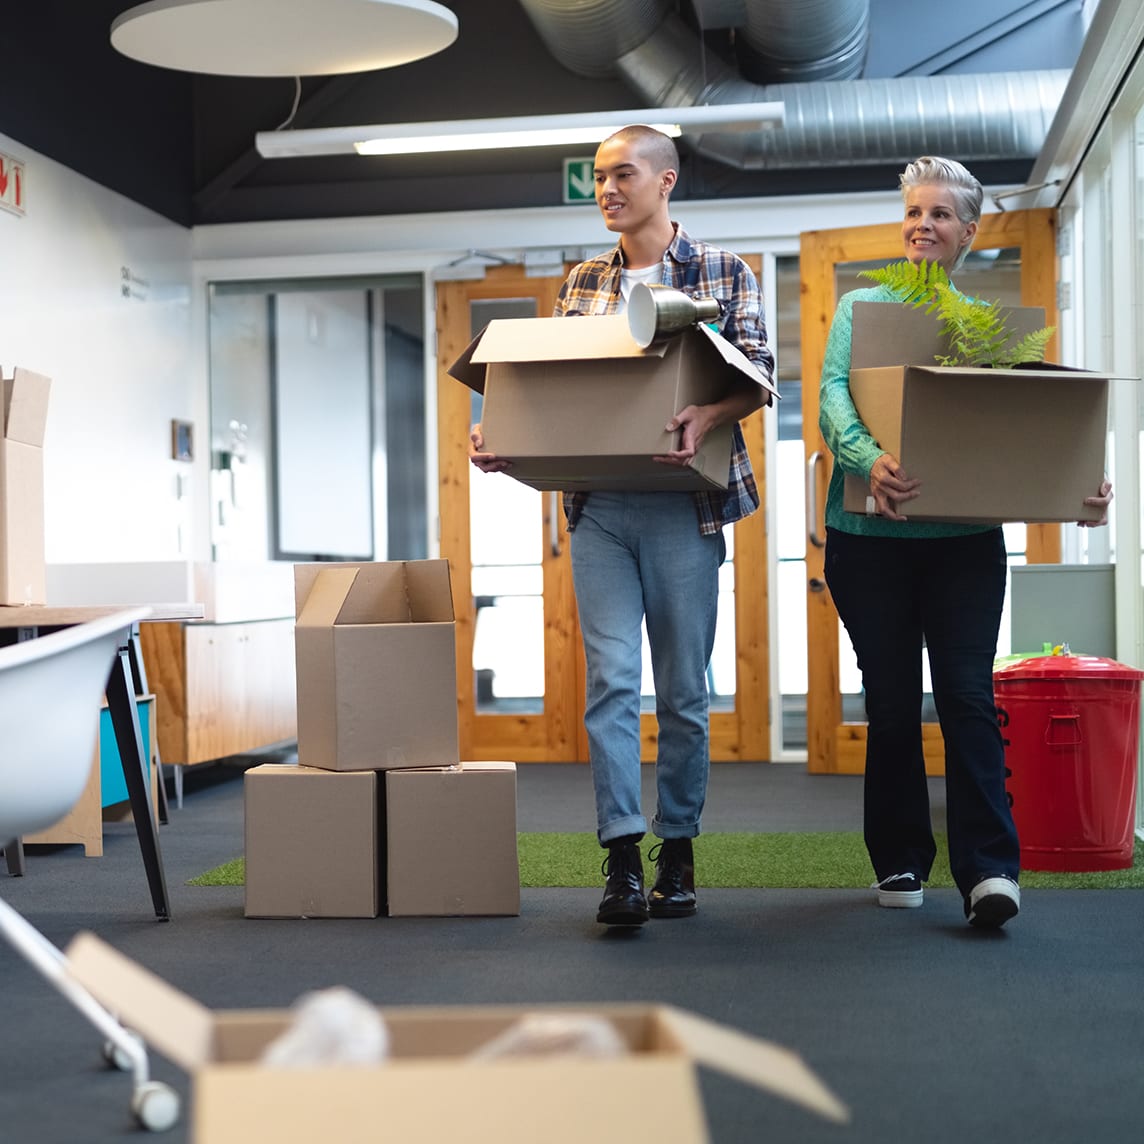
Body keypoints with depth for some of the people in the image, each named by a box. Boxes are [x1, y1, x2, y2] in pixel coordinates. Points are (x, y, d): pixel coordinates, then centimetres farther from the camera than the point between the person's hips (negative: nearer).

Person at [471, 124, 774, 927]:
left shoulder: (724, 273, 5)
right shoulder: (582, 283, 15)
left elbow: (757, 375, -3)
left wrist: (708, 415, -24)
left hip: (682, 503, -2)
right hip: (597, 505, 2)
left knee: (683, 687, 4)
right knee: (612, 677, -6)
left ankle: (677, 851, 16)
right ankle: (622, 860, -7)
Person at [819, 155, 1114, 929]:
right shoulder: (862, 307, 7)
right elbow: (834, 393, -9)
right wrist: (868, 459, -30)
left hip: (964, 535, 0)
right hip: (872, 535, 0)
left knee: (967, 692, -7)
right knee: (892, 699, 6)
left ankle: (989, 867, -6)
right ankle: (900, 860, 18)